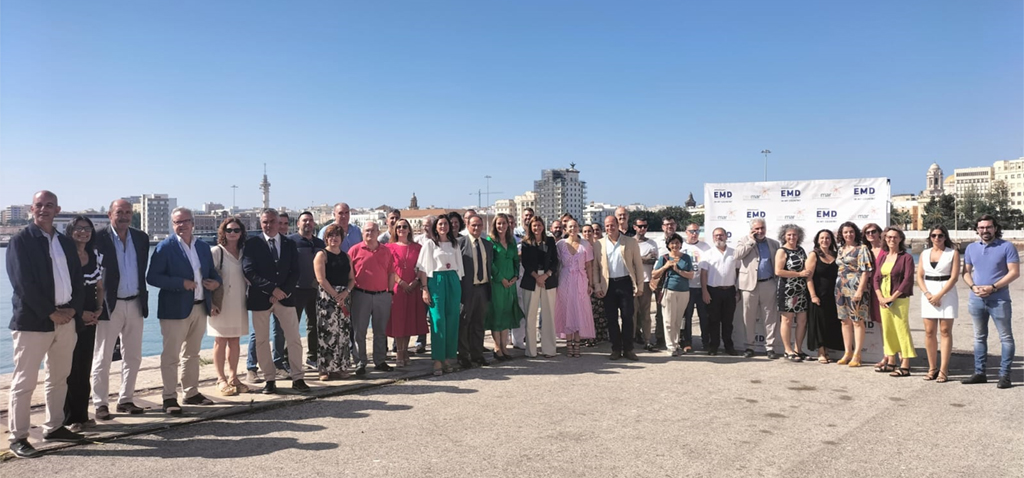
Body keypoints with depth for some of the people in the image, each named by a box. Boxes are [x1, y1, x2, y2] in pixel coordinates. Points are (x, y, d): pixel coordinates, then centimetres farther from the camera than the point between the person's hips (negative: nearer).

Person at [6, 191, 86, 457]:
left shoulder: (66, 243, 14)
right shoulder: (21, 240, -4)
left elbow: (78, 280, 12)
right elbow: (22, 283, -13)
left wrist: (73, 309, -4)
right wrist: (51, 313, -15)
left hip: (66, 320, 6)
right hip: (33, 321, -6)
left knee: (59, 378, 14)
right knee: (24, 382, 0)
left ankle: (54, 428, 25)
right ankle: (18, 437, 8)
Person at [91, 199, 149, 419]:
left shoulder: (141, 238, 7)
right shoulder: (98, 238, -9)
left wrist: (142, 297, 8)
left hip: (134, 304, 5)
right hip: (109, 304, -5)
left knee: (133, 357, 11)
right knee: (102, 358, 3)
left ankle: (126, 400, 22)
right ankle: (100, 404, 12)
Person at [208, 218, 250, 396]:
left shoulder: (243, 252, 9)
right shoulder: (216, 252, -7)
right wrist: (211, 303, -13)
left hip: (238, 304, 5)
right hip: (220, 304, -5)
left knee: (235, 341, 10)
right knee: (221, 341, 1)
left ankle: (233, 377, 18)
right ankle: (221, 379, 10)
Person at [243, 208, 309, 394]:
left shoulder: (289, 244, 7)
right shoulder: (252, 244, -2)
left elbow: (295, 272, 3)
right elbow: (249, 271, -11)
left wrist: (283, 291, -11)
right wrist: (272, 289, -17)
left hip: (285, 297, 2)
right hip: (260, 299, -2)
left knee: (294, 339, 1)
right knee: (262, 341, 5)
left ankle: (297, 378, 10)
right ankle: (269, 380, 16)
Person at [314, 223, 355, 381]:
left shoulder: (345, 256, 15)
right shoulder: (322, 255, -1)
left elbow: (352, 278, 12)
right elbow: (321, 279, -10)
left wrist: (346, 292, -7)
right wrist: (336, 295, -13)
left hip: (344, 297, 5)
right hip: (327, 297, -5)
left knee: (343, 333, 5)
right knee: (327, 333, -6)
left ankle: (341, 367, 12)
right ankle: (325, 369, 0)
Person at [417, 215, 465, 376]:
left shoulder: (454, 245, 15)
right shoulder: (429, 244, 3)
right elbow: (423, 268, -2)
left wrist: (459, 286, 7)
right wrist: (425, 289, -10)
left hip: (453, 282, 4)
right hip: (436, 282, -4)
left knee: (452, 320, 3)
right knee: (438, 320, -9)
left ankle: (447, 358, 12)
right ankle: (437, 361, -6)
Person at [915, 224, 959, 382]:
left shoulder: (953, 253, 0)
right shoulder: (924, 254, 12)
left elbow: (954, 277, -7)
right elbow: (919, 277, 9)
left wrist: (939, 295, -13)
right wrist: (927, 294, -7)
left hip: (947, 294, -3)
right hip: (928, 294, 4)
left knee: (945, 331, -3)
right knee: (929, 332, 2)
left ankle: (943, 370, -2)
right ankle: (932, 368, 9)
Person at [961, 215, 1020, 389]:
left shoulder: (1006, 247, -4)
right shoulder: (971, 248, 9)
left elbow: (1014, 272, -9)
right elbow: (966, 272, 13)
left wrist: (993, 287, -17)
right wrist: (973, 286, -6)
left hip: (999, 300, -4)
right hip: (976, 299, 5)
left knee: (1006, 338, 1)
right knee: (979, 337, 11)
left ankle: (1004, 375, 6)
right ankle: (979, 373, 19)